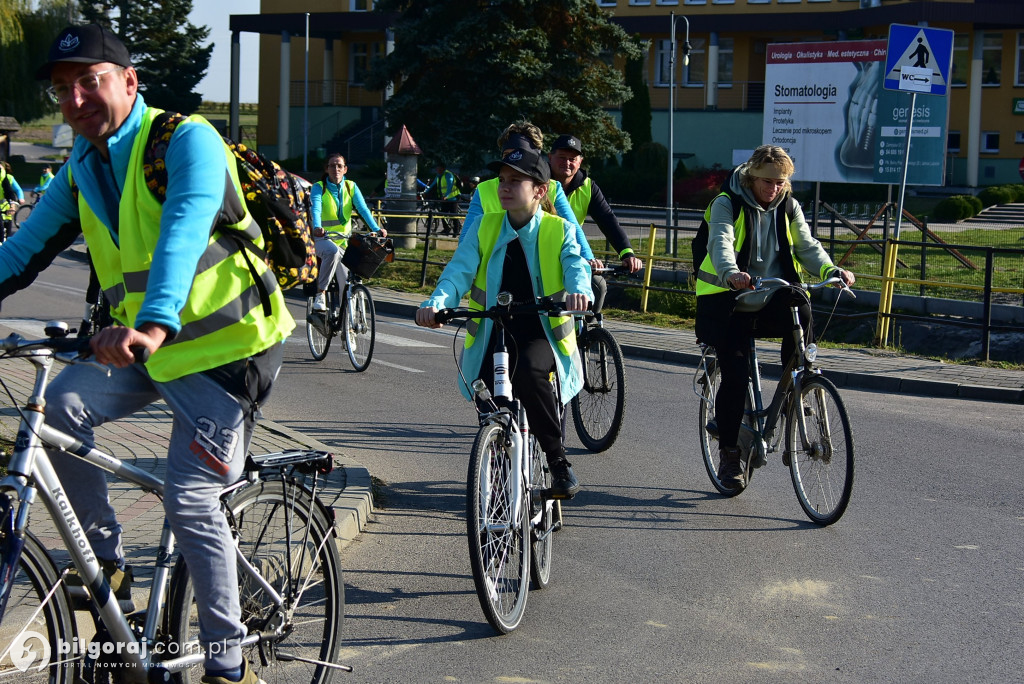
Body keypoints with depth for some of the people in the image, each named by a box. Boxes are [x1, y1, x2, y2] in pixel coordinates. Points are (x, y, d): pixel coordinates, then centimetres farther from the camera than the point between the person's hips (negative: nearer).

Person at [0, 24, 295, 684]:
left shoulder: (187, 140, -17)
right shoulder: (80, 170, 7)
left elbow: (183, 233, -34)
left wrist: (154, 325, -50)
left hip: (226, 344, -6)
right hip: (146, 345, 7)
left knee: (191, 502, -11)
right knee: (58, 407, -18)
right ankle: (107, 562, -1)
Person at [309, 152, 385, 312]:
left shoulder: (351, 187, 4)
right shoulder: (318, 187, -5)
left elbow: (363, 209, -10)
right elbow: (315, 209, -23)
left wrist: (376, 229, -26)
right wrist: (317, 228, -44)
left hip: (343, 239, 4)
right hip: (321, 238, -4)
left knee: (347, 284, -3)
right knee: (333, 251, -38)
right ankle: (320, 294, -29)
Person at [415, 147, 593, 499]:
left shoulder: (559, 230, 2)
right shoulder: (485, 229, 7)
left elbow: (575, 265, -15)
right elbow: (460, 269, -5)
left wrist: (579, 291, -40)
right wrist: (437, 302, -27)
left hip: (542, 333, -3)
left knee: (528, 371, -35)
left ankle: (559, 462, -21)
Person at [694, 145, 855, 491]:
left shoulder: (788, 207, 7)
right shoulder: (727, 204, -8)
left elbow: (807, 246, -2)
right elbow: (720, 243, -25)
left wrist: (831, 271, -24)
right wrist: (731, 274, -47)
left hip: (773, 295, 3)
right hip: (728, 297, -3)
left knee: (801, 314, -30)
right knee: (735, 374, -11)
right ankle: (729, 454, 2)